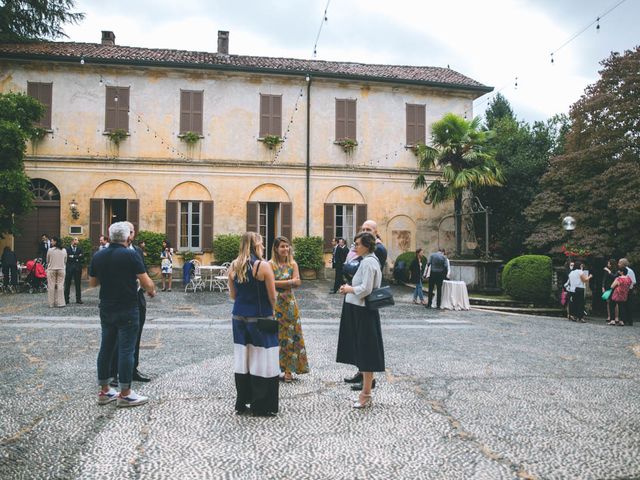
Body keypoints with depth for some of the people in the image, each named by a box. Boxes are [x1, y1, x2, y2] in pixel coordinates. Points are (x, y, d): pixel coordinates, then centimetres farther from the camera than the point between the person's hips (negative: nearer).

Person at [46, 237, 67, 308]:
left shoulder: (50, 250, -8)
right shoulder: (64, 250, 1)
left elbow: (47, 261, 4)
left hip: (51, 270, -2)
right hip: (61, 269, 2)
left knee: (51, 286, 5)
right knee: (60, 286, 4)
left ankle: (52, 303, 8)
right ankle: (60, 302, 1)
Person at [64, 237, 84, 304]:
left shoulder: (80, 248, 11)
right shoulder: (67, 249, 4)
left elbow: (82, 255, -5)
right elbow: (67, 257, -9)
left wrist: (73, 256, -9)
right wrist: (77, 257, -12)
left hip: (77, 268, 2)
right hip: (69, 268, -2)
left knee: (78, 284, 4)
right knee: (67, 284, 1)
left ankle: (78, 299, 10)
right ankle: (66, 299, 6)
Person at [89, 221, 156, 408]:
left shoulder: (98, 256, 4)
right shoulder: (130, 255, -13)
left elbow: (92, 282, 14)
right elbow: (146, 283, -14)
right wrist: (152, 291, 6)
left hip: (106, 310, 6)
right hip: (127, 310, -6)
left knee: (106, 348, 13)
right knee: (126, 350, -1)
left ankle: (104, 391, 20)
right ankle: (125, 394, 4)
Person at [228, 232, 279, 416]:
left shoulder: (233, 266, 3)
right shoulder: (263, 266, -13)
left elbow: (232, 295, 9)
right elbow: (272, 296, -10)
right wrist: (272, 312, 8)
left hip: (239, 316, 5)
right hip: (260, 318, -5)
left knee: (242, 358, 14)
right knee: (262, 360, 4)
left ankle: (242, 402, 23)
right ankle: (261, 406, 11)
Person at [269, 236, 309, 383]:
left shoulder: (293, 264, 5)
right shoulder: (271, 264, -4)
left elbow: (298, 282, -7)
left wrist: (279, 283, -15)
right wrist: (290, 282, -13)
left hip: (289, 303, 3)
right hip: (274, 303, -3)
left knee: (290, 335, 3)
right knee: (275, 335, 0)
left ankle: (288, 370, 11)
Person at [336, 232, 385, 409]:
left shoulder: (368, 262, -17)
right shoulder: (370, 260, 13)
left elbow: (365, 289, -23)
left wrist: (349, 289, -9)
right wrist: (350, 288, 8)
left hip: (363, 313, -10)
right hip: (360, 311, 10)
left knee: (366, 353, -1)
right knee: (363, 353, 15)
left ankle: (366, 395, 9)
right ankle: (366, 393, 24)